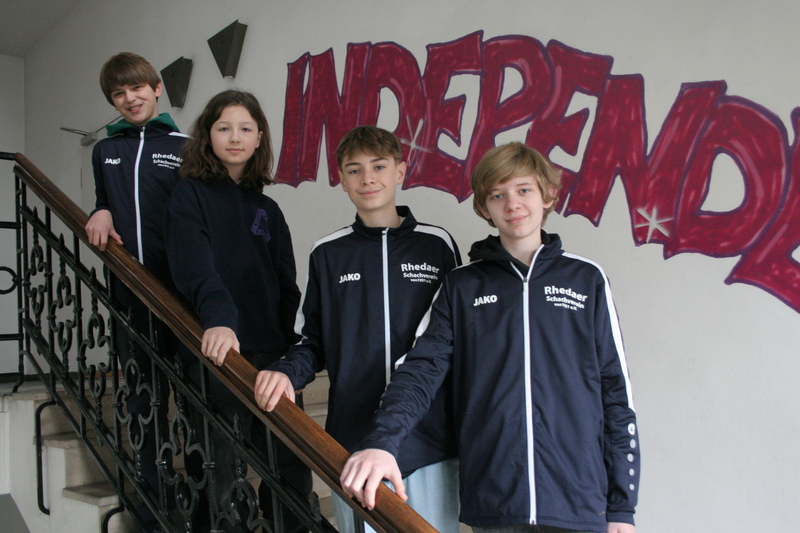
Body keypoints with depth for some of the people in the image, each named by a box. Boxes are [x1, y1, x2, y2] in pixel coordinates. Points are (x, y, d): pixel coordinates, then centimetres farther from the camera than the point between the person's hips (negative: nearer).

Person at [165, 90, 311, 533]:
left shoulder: (266, 208, 16)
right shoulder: (190, 196, 2)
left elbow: (287, 285, 15)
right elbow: (196, 267, -16)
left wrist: (294, 350, 3)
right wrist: (218, 319, -33)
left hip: (270, 354, 4)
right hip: (216, 352, -4)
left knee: (290, 463, 4)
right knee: (223, 469, 1)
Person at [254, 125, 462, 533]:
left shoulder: (436, 246, 2)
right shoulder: (328, 254, 5)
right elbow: (314, 342, 10)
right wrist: (287, 373, -10)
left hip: (429, 440, 0)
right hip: (351, 439, 1)